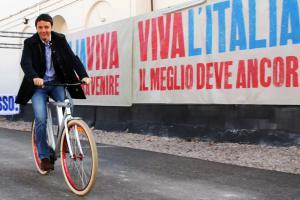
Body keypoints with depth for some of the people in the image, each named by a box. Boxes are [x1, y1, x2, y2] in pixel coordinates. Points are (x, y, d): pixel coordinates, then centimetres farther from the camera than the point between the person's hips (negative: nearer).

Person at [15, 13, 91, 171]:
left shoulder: (60, 40, -2)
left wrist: (84, 75, -27)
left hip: (57, 83, 2)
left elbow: (72, 58, -11)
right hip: (38, 86, -2)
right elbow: (25, 62, -22)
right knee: (41, 120, -16)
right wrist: (34, 77, -43)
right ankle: (44, 156, 1)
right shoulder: (30, 43, -7)